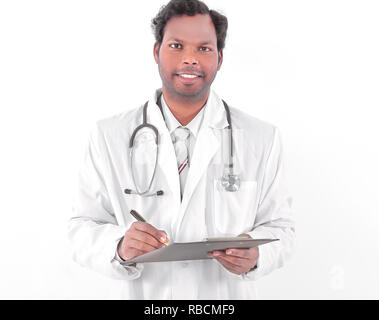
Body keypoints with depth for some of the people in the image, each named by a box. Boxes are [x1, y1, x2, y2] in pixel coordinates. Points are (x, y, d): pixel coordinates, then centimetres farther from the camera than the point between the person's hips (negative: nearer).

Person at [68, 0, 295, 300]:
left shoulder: (262, 138, -7)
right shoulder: (109, 137, -8)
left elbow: (279, 227, -3)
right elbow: (83, 229, -7)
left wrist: (254, 254, -24)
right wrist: (119, 247, -27)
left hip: (228, 296, 0)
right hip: (143, 295, 0)